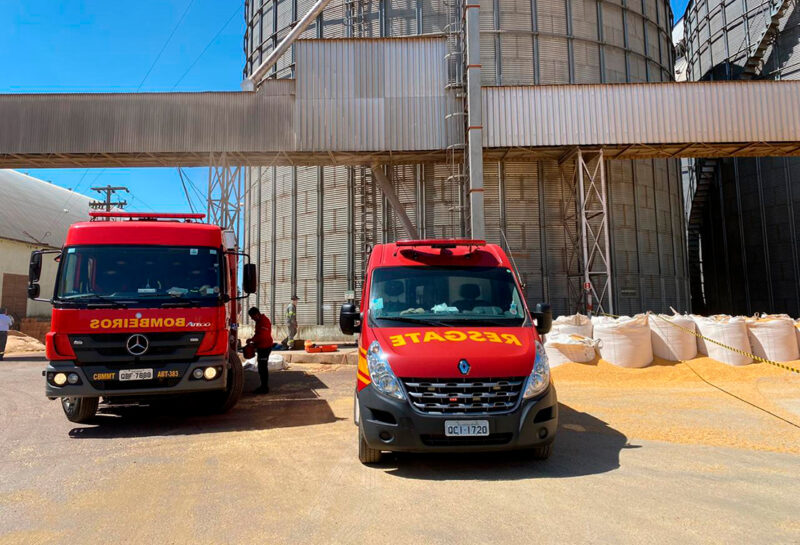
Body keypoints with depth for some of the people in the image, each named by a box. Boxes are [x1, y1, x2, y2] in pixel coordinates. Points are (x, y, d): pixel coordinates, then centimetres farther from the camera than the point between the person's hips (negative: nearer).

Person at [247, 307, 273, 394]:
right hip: (261, 347, 11)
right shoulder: (259, 321, 15)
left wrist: (252, 339, -16)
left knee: (263, 368, -6)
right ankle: (264, 386, 24)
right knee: (262, 367, 16)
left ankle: (265, 388, -1)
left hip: (265, 347, -11)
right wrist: (253, 340, 11)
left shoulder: (264, 321, -18)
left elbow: (262, 336, -25)